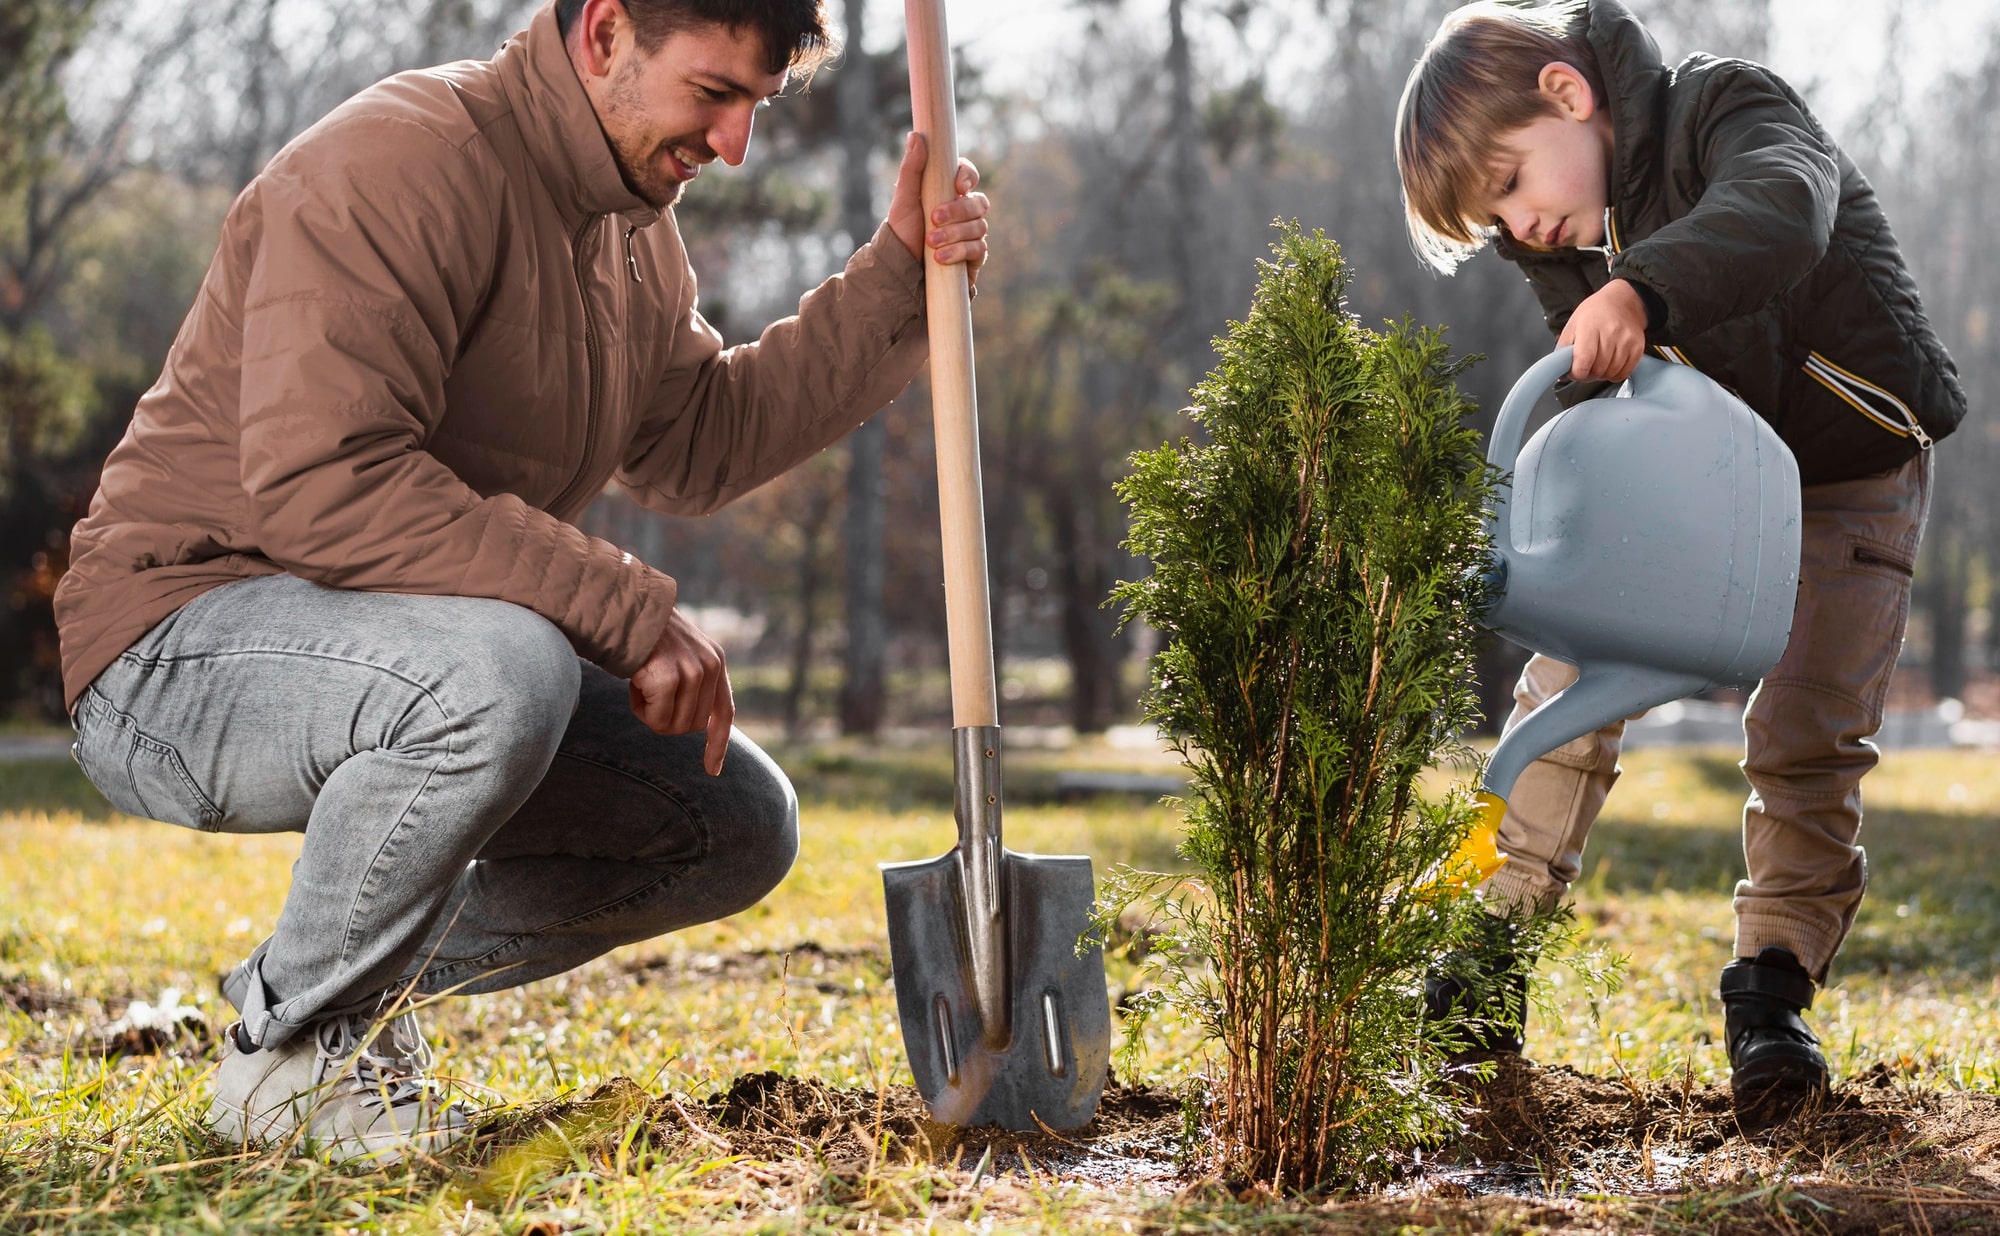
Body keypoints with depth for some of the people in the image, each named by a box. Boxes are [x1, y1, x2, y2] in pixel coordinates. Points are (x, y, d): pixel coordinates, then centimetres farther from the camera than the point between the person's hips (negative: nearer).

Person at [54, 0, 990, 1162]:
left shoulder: (631, 219, 10)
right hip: (183, 651, -9)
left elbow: (697, 445, 14)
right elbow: (321, 483, -32)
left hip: (438, 662, 9)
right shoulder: (400, 164, -22)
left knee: (738, 824, 3)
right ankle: (290, 1048, -14)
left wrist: (897, 276, 5)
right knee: (499, 673, -39)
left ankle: (348, 976, 12)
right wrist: (630, 611, -30)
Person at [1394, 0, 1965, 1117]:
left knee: (1809, 735, -13)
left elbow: (1784, 209, -50)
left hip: (1849, 472, -5)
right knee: (1567, 686, -6)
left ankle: (1773, 984, 1)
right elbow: (1592, 409, -5)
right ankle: (1493, 953, 2)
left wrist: (1642, 289, -68)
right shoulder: (1570, 247, -6)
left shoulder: (1730, 108, -26)